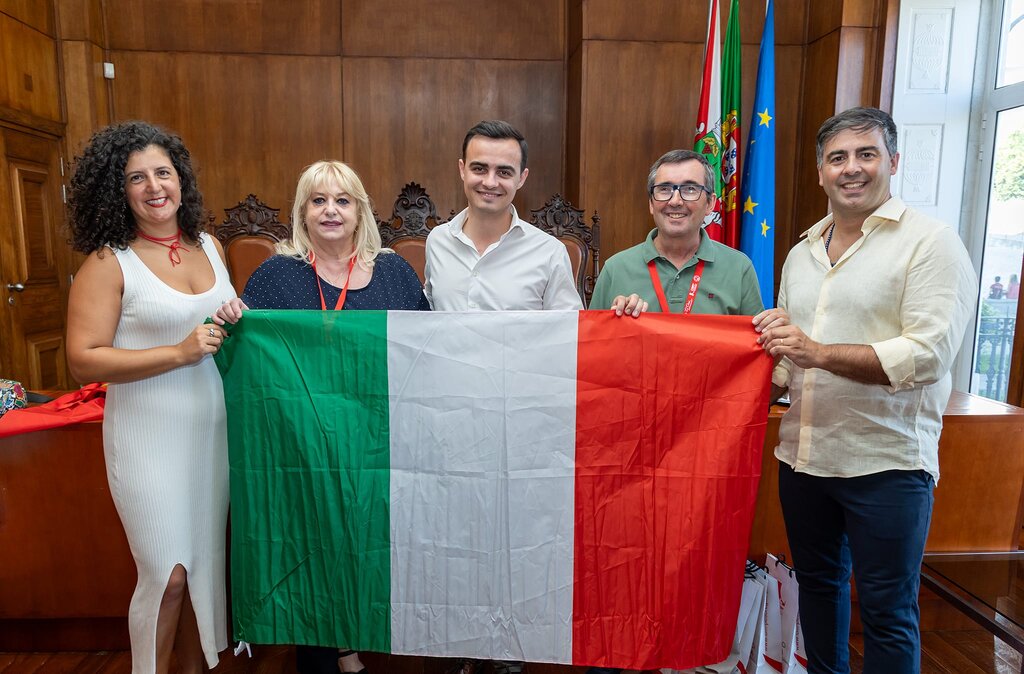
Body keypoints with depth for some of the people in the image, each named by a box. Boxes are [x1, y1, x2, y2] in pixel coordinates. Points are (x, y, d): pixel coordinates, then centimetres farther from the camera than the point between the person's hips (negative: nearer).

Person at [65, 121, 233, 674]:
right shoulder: (109, 263, -9)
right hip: (150, 437, -5)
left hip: (214, 428, 5)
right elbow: (83, 359, -13)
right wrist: (180, 353, -21)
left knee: (207, 563, 15)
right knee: (169, 575, 2)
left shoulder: (209, 246, 7)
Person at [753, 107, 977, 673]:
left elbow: (930, 352, -18)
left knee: (887, 610, 6)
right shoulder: (802, 253, 13)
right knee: (816, 583, 20)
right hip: (802, 453, 6)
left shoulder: (930, 242, -7)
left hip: (886, 462, -6)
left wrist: (820, 353, -25)